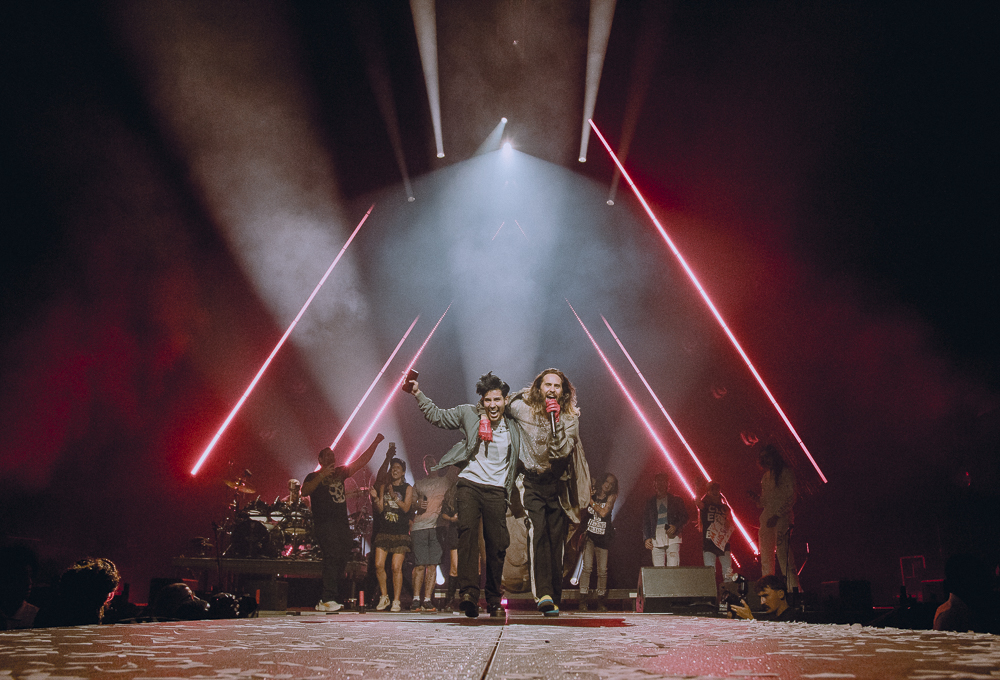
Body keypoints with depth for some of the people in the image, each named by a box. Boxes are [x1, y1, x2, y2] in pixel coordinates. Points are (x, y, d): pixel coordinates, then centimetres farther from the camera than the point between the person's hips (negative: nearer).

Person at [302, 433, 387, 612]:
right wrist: (322, 476, -20)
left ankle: (325, 600, 5)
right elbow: (304, 491, -14)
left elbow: (361, 461, 21)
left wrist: (375, 443, 16)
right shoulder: (314, 476, 6)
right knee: (332, 557, -18)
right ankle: (327, 600, -19)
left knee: (341, 560, 1)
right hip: (324, 525, -6)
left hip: (342, 525, 6)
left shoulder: (339, 472, 21)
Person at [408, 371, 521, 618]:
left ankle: (494, 600, 17)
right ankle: (469, 592, -32)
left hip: (496, 490, 2)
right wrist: (418, 393, 5)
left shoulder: (513, 428, 9)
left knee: (497, 546, 0)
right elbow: (438, 416, 11)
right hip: (469, 484, -1)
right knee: (468, 532, -23)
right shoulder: (468, 413, 6)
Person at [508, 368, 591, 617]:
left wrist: (556, 421, -22)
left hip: (557, 484, 2)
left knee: (556, 539, 3)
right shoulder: (522, 408, -3)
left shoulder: (570, 417, -2)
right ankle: (543, 594, -28)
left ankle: (555, 598, 15)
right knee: (538, 532, -21)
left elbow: (562, 451, -15)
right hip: (531, 482, -2)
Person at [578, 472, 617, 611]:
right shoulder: (591, 494, 4)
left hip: (603, 537, 1)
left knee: (602, 570, 3)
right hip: (589, 536, -1)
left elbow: (603, 513, -11)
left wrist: (591, 501, -6)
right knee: (587, 566, -13)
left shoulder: (611, 497, 3)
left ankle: (601, 602, 14)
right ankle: (583, 600, -11)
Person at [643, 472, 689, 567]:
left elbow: (684, 517, 9)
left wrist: (676, 527, -11)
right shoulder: (650, 503, 20)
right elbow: (645, 522, 17)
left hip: (672, 538, -2)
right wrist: (646, 538, 2)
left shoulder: (676, 500, 14)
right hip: (656, 539, 2)